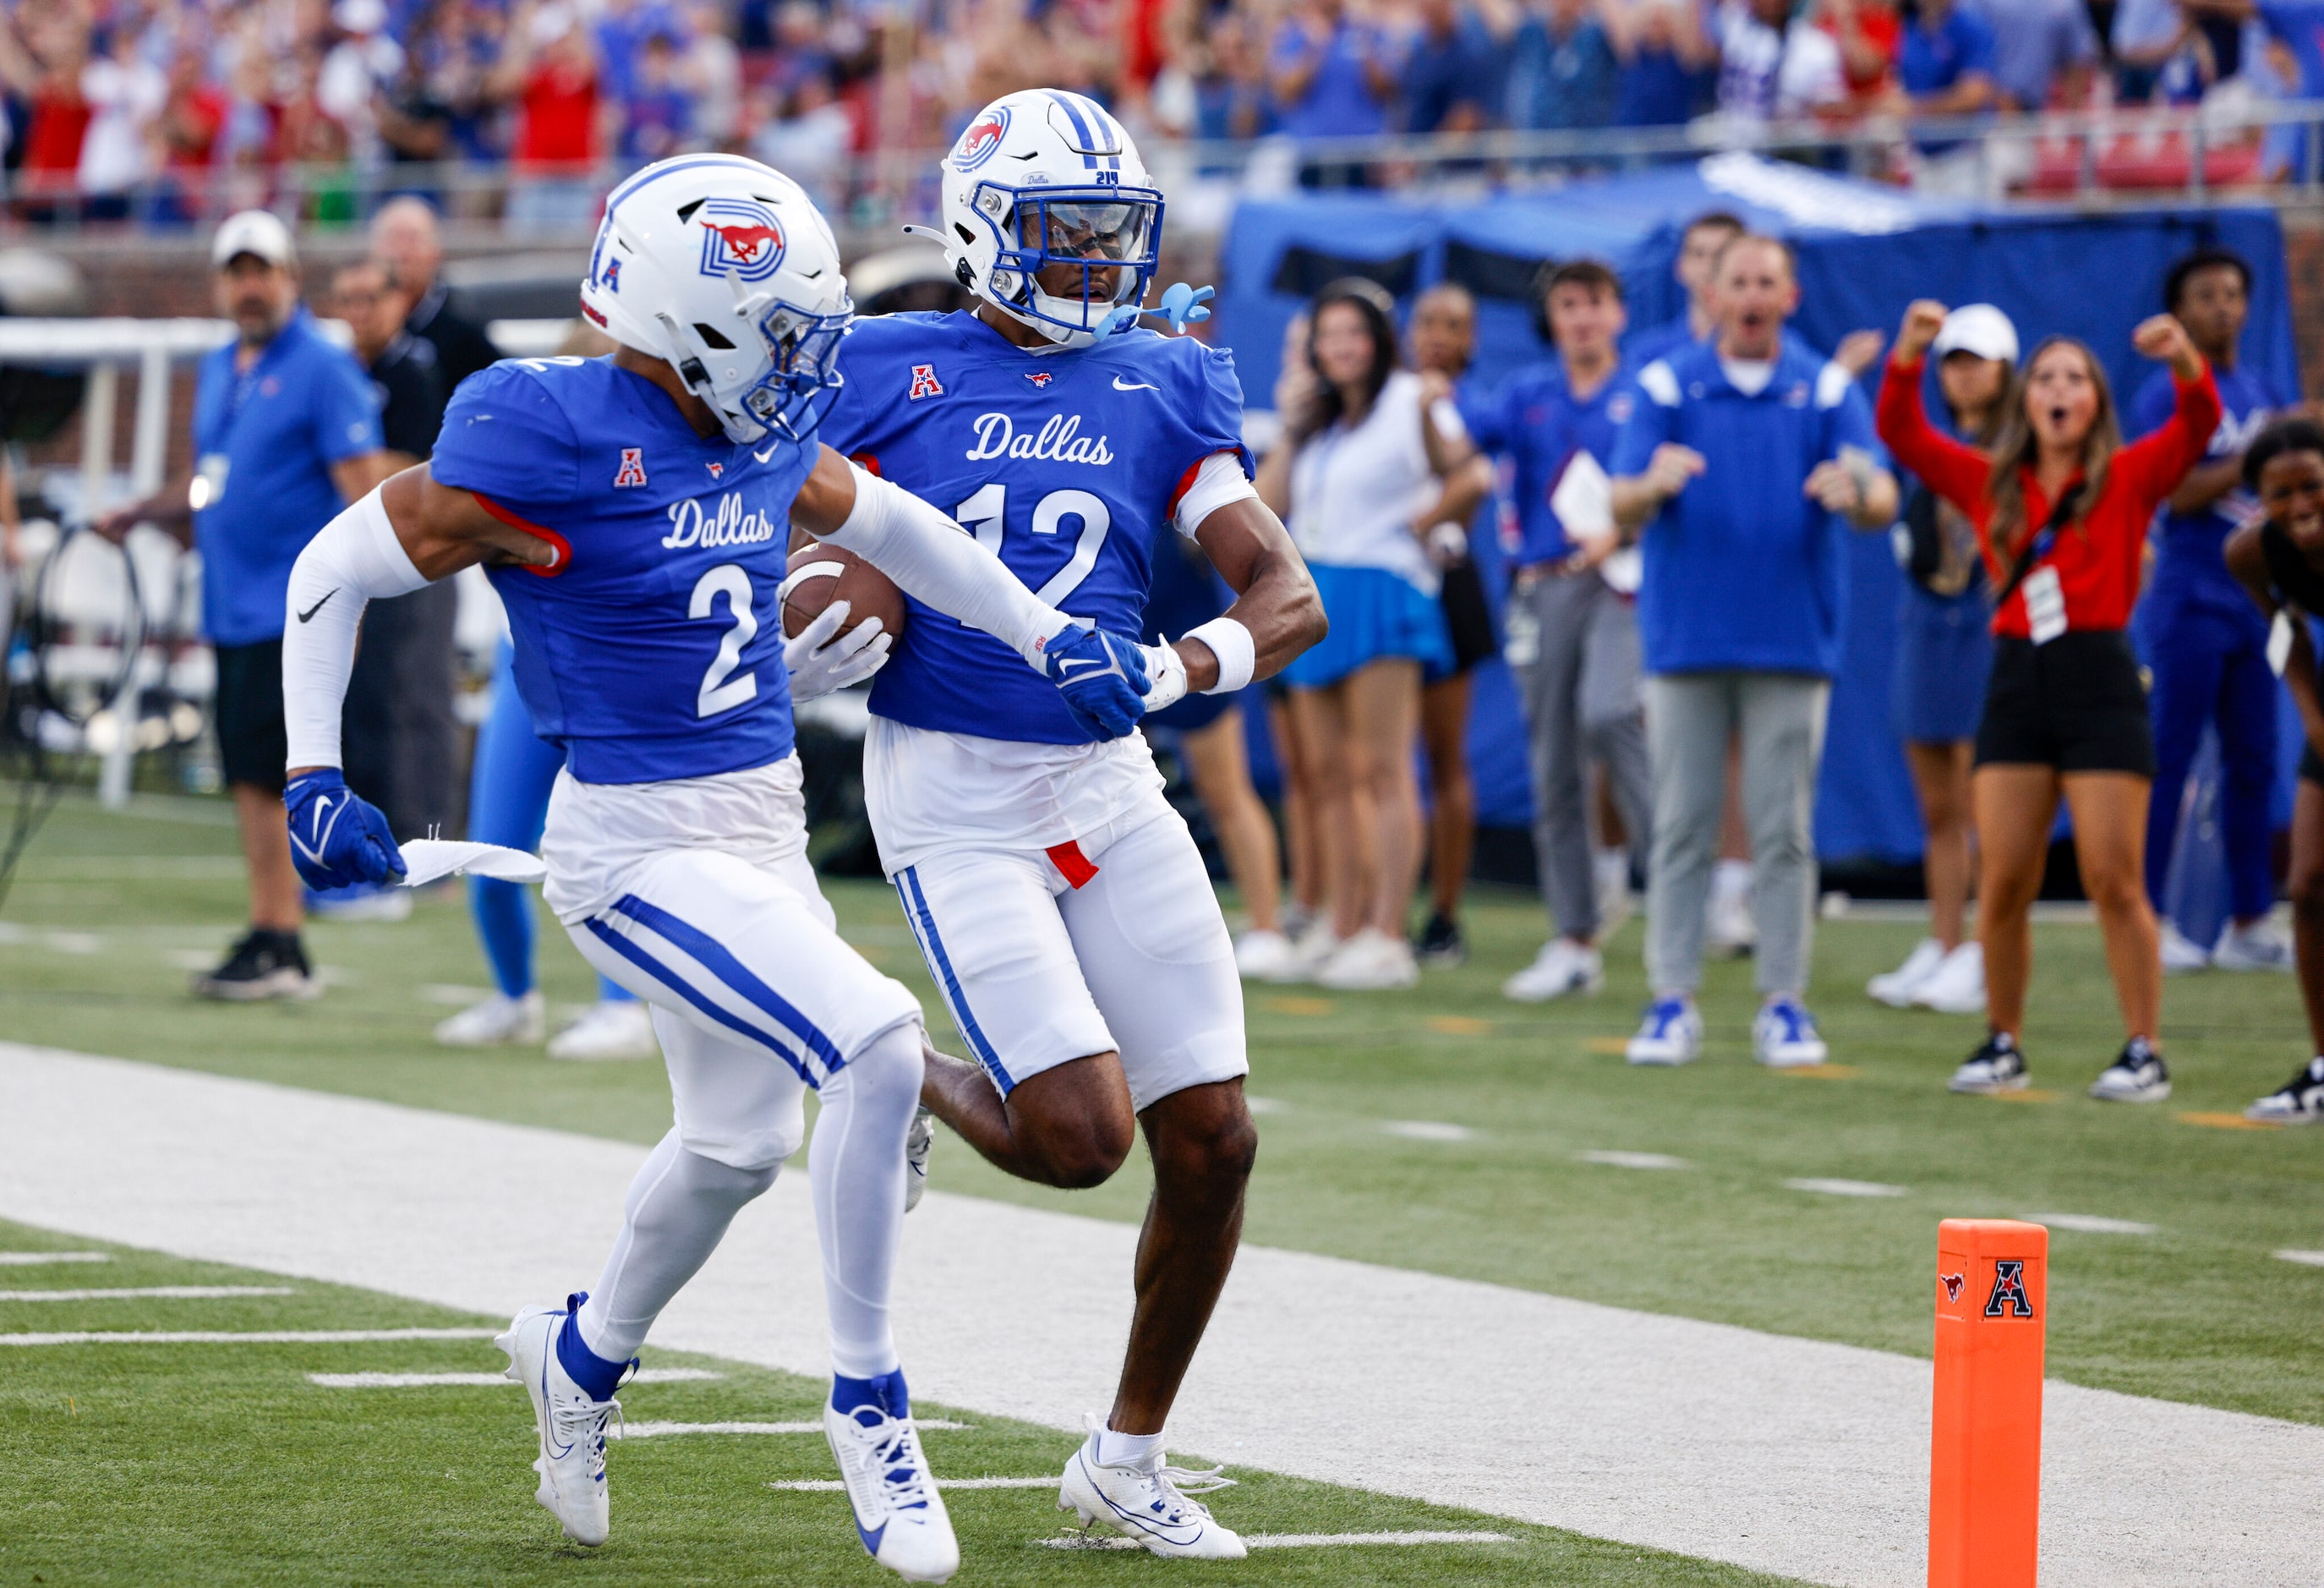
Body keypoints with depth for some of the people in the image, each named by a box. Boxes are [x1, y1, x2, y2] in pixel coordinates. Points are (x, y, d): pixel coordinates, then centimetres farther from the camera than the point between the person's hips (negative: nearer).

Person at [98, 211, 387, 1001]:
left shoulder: (322, 368, -8)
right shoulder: (216, 372, 16)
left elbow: (364, 484, -13)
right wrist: (144, 512, 12)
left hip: (290, 610, -8)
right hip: (232, 607, 8)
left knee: (262, 777, -11)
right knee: (249, 782, 8)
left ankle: (275, 946, -7)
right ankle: (277, 946, 12)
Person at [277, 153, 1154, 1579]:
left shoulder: (760, 437, 1)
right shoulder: (551, 443, -21)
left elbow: (893, 526, 21)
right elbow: (337, 569, -12)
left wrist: (1050, 636, 19)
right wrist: (315, 782, -14)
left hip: (762, 828, 9)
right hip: (638, 850, -9)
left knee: (740, 1143, 23)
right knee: (878, 1046, -22)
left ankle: (584, 1354, 51)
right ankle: (867, 1399, -6)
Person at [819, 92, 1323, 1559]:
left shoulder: (1167, 389, 6)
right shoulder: (889, 376, -2)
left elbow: (1292, 597, 1)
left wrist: (1198, 661, -19)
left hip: (1106, 782, 4)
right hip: (951, 796, -4)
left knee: (1213, 1140, 0)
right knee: (1080, 1136, -17)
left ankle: (1130, 1455, 18)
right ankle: (912, 1093, 18)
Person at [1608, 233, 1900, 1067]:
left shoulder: (1826, 390, 5)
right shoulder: (1666, 387, 4)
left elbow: (1884, 499, -6)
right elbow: (1623, 505, -6)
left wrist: (1855, 493, -31)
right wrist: (1653, 485, -30)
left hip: (1792, 642, 0)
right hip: (1687, 636, 0)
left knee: (1784, 832, 2)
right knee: (1681, 828, 1)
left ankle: (1784, 1004, 7)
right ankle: (1672, 1002, 4)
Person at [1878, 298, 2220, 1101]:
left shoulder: (2129, 479, 4)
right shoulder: (1989, 482, 11)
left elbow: (2198, 426, -10)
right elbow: (1902, 433, 5)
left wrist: (2185, 362, -29)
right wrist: (1908, 356, -11)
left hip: (2100, 684, -3)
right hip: (2017, 684, 3)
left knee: (2114, 881, -5)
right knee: (2002, 882, 2)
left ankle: (2144, 1052, 1)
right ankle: (2002, 1043, 14)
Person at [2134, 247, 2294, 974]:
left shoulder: (2265, 393, 15)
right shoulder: (2164, 396, -4)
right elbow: (2178, 493, -14)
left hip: (2257, 600, 6)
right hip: (2190, 604, -6)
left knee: (2253, 762, 6)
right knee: (2169, 760, -5)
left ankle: (2249, 921, 10)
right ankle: (2147, 920, -3)